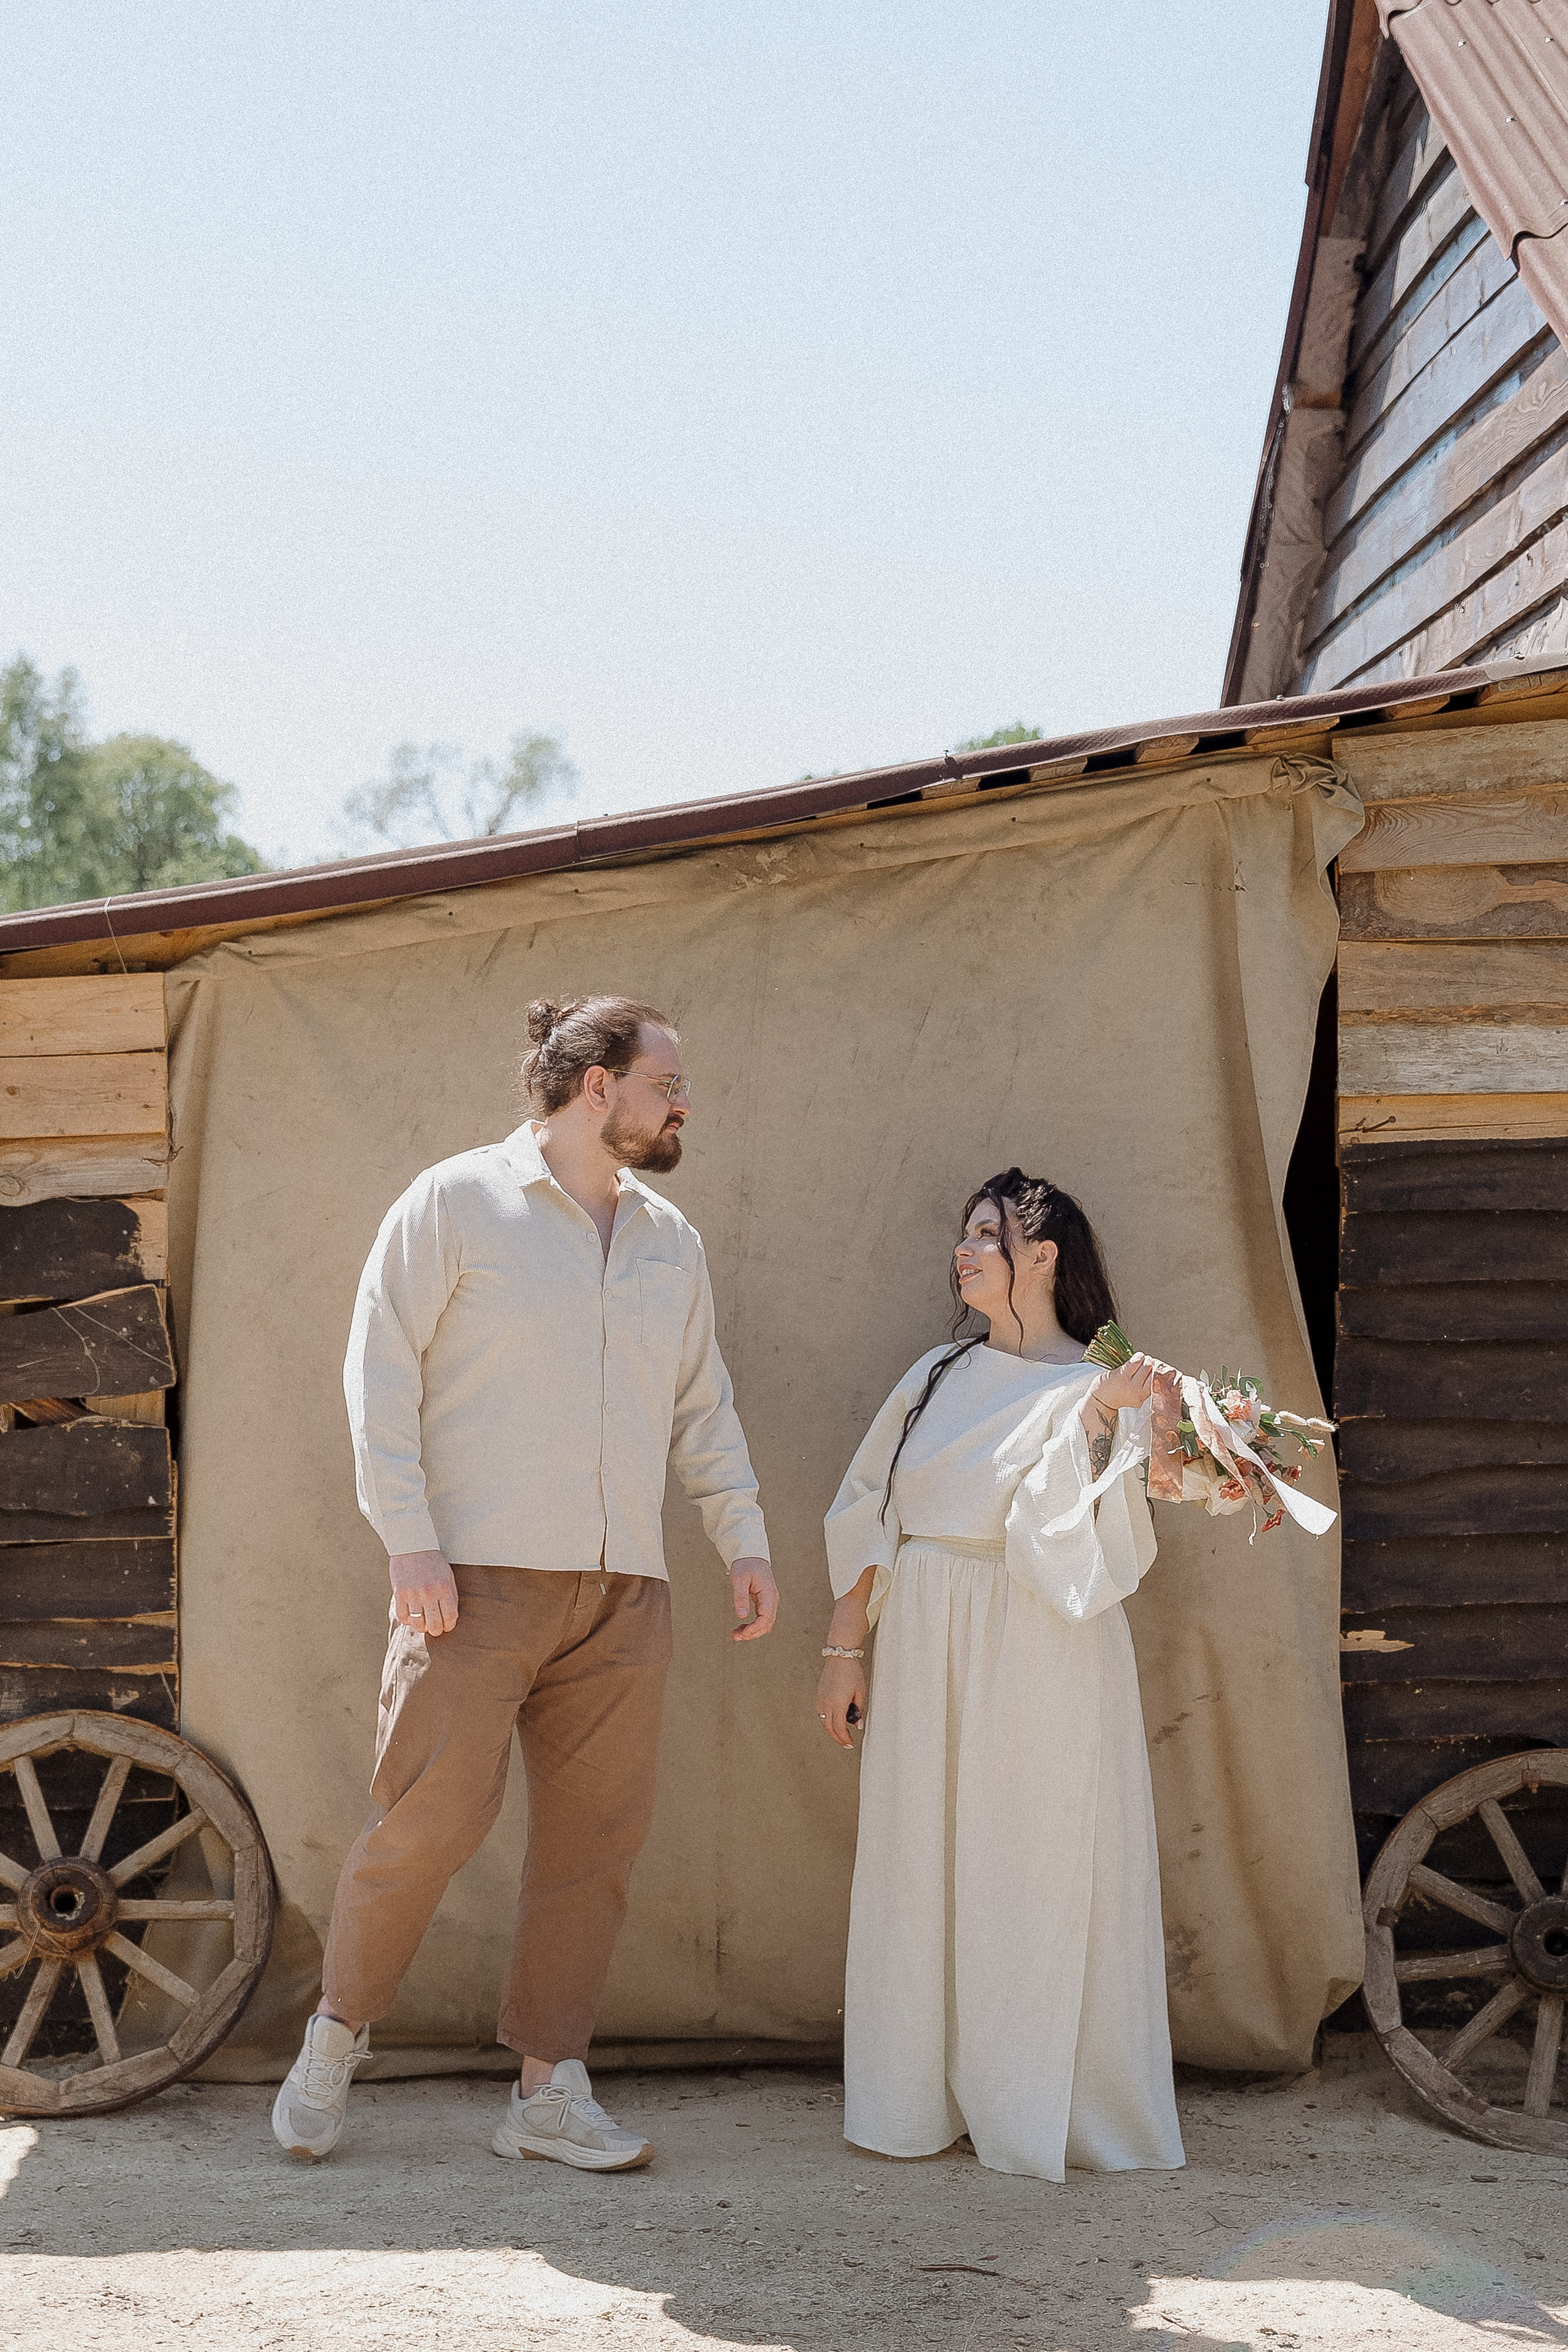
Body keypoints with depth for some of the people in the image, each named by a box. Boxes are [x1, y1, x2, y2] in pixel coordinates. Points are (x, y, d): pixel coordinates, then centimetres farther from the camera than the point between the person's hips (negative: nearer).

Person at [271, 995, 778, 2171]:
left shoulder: (671, 1239, 17)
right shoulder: (456, 1202, 0)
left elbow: (703, 1405, 22)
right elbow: (382, 1370, -4)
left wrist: (745, 1537, 10)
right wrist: (409, 1539, -12)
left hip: (624, 1590, 5)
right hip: (480, 1576, -5)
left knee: (597, 1834, 3)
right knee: (433, 1813, -9)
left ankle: (551, 2090, 12)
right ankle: (338, 2032, 15)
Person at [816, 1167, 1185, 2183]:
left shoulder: (1091, 1389, -4)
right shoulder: (938, 1377, 12)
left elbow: (1064, 1537, -17)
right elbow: (870, 1517, 12)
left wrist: (1099, 1418, -27)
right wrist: (846, 1646, 8)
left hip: (1036, 1658, -5)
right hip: (923, 1648, 5)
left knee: (1035, 1873, -1)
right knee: (918, 1866, 7)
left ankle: (1033, 2108, 9)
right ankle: (921, 2099, 17)